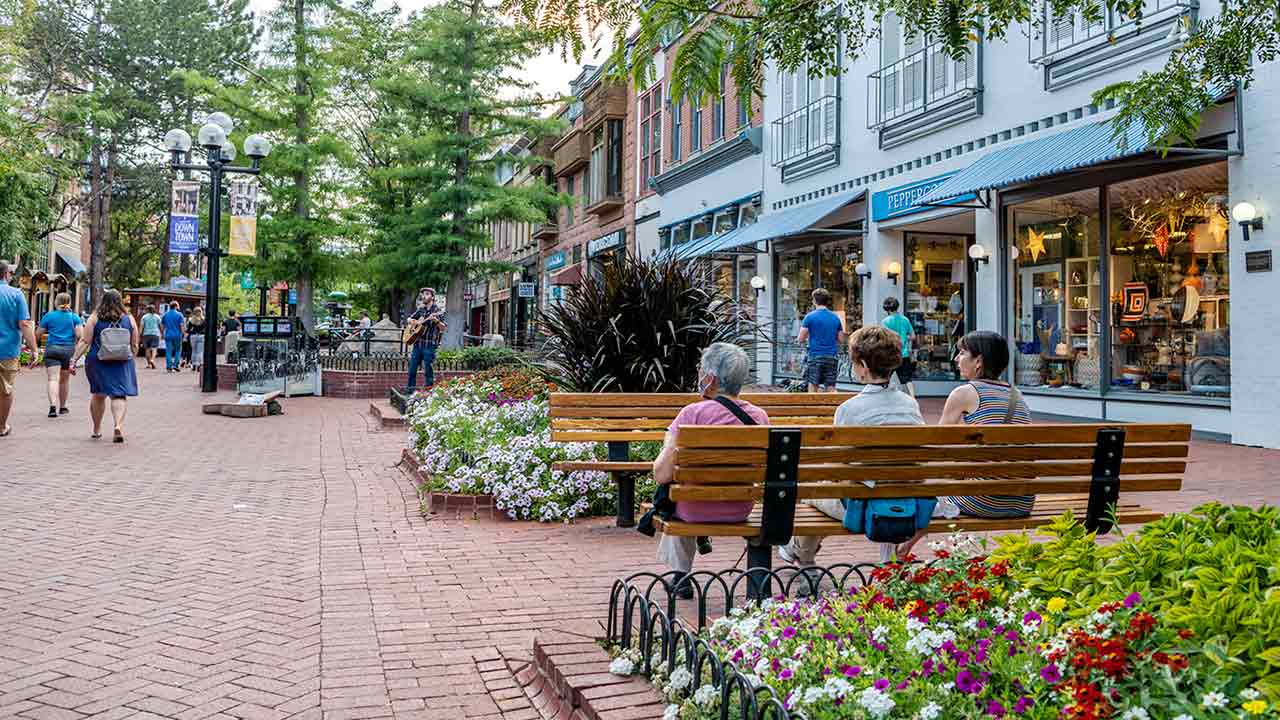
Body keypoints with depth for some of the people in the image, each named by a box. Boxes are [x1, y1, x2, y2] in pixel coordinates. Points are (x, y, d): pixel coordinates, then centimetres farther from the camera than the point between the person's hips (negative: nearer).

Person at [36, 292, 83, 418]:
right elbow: (79, 335, -4)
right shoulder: (74, 317, 4)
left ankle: (53, 405, -28)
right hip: (68, 350, 2)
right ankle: (62, 407, 25)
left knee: (53, 379, -10)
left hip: (52, 349, -2)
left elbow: (39, 334, 6)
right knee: (65, 379, 15)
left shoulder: (48, 316, 3)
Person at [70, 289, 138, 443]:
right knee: (119, 395, -1)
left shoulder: (94, 318, -1)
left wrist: (74, 360, -2)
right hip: (122, 363, 0)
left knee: (98, 395, 15)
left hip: (97, 361, 1)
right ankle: (119, 425, -23)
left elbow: (85, 342, -6)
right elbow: (134, 346, 6)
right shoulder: (129, 319, 3)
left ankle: (97, 429, 25)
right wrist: (130, 360, 22)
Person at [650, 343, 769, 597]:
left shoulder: (693, 414, -22)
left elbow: (662, 475, -21)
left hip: (698, 511, -4)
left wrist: (668, 445, -3)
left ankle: (681, 575, 40)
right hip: (740, 511, 5)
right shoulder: (759, 416, -8)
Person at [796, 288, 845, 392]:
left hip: (815, 357, -3)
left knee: (813, 386, 2)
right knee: (831, 388, 4)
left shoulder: (810, 317, -5)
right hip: (832, 357, 3)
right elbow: (841, 340, 11)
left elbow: (800, 339, -5)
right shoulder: (836, 317, 7)